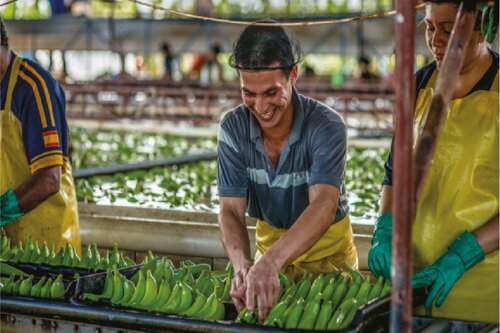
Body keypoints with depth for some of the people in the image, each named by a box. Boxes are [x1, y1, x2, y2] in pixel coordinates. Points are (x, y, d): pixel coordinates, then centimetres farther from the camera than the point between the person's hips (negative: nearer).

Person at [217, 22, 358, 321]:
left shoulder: (327, 127, -26)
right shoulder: (233, 128, -14)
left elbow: (323, 205, -40)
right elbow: (231, 210, -17)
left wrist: (269, 263, -56)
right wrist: (243, 265, -38)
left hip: (328, 252, -2)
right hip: (270, 242, 3)